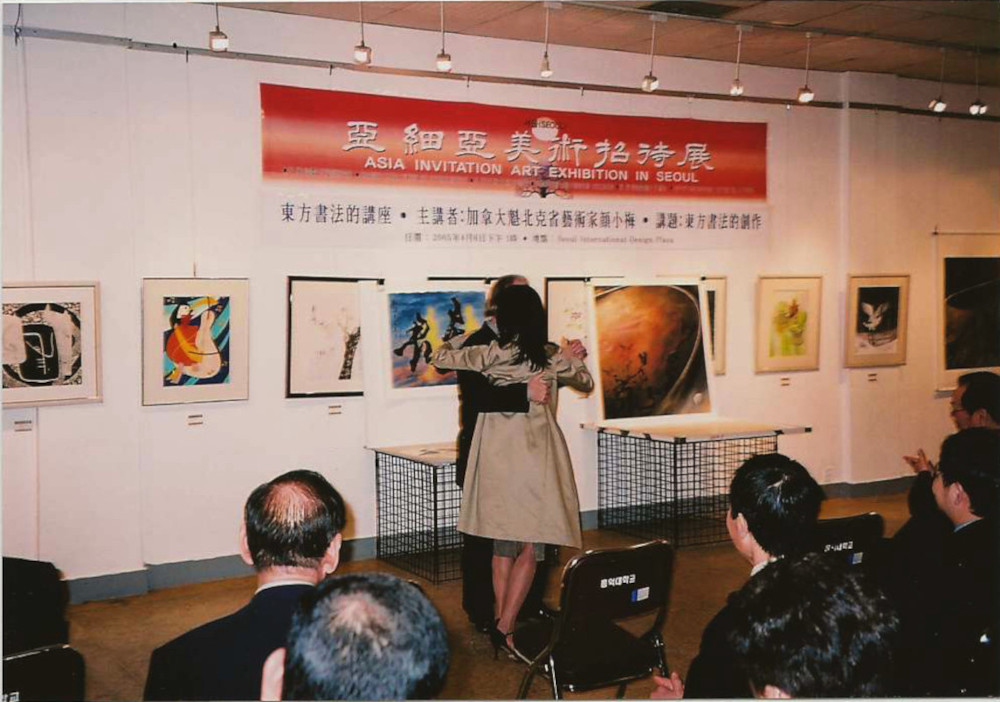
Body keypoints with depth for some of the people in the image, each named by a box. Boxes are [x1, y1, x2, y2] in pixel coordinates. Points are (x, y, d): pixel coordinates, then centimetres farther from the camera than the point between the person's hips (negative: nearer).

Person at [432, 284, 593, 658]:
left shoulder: (490, 355, -7)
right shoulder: (554, 358, 0)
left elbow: (440, 357, 6)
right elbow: (586, 383, 18)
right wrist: (573, 358, 33)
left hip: (499, 456, 1)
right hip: (537, 456, -1)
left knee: (503, 546, 13)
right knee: (530, 547, 3)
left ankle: (499, 620, 20)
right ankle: (505, 627, -3)